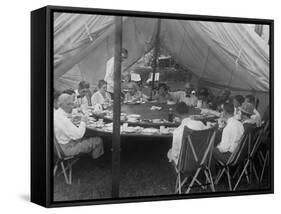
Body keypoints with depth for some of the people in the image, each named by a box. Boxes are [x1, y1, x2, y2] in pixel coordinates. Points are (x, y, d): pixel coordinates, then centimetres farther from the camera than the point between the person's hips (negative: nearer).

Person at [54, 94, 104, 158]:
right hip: (69, 148, -10)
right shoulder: (62, 119, -34)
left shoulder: (56, 113, -2)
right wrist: (83, 122, -17)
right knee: (98, 141, 1)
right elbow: (78, 135, -31)